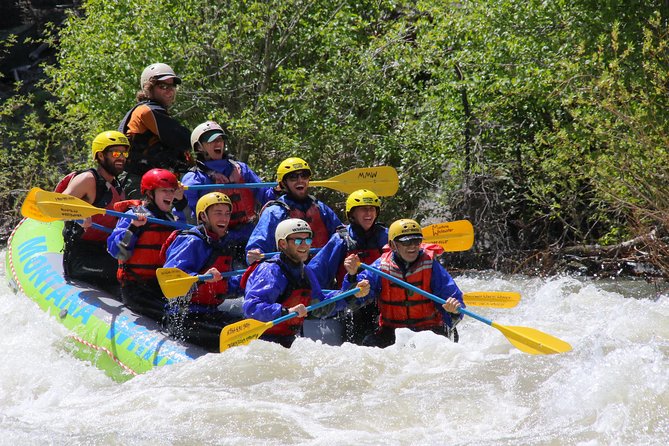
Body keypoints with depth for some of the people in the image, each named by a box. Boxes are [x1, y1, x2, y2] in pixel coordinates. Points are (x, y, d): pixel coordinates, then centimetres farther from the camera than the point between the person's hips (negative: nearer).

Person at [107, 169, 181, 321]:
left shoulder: (170, 219, 19)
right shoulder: (134, 215, -3)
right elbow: (118, 252, -13)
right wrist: (133, 227, -24)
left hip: (164, 287, 7)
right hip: (136, 289, -7)